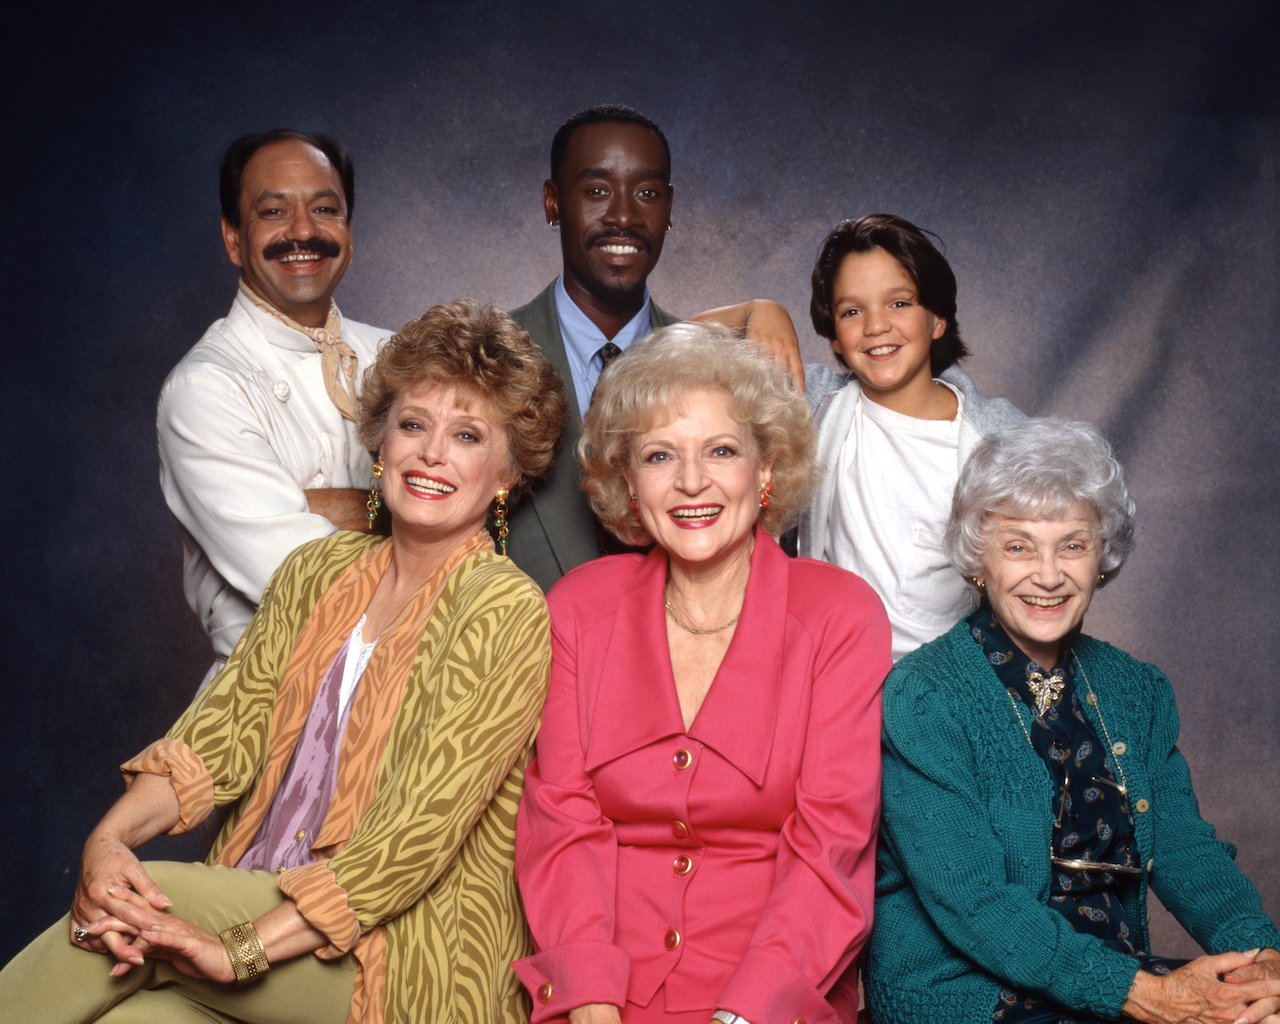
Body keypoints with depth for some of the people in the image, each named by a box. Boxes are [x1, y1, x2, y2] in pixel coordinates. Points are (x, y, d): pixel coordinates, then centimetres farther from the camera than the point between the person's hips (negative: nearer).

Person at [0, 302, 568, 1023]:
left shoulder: (506, 613, -11)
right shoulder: (317, 571, 10)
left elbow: (420, 832, -17)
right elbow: (222, 731, 3)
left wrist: (244, 950, -22)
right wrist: (108, 839, -15)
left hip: (408, 958, -4)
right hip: (255, 903, 4)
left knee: (152, 902, -23)